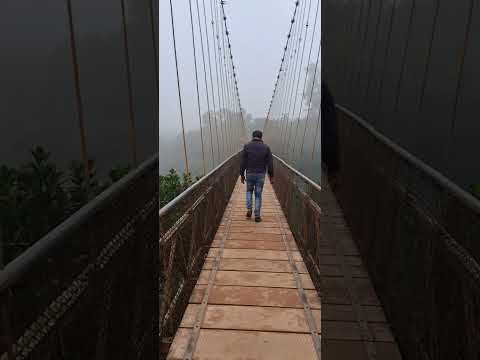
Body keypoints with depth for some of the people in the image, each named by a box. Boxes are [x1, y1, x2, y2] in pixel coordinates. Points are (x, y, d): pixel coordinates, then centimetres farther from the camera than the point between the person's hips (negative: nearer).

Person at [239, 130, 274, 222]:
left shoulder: (247, 146, -2)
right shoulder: (266, 148, -1)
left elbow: (243, 162, -3)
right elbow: (270, 163, -1)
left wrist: (242, 174, 5)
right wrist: (271, 176, 7)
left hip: (249, 174, 0)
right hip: (261, 175, 0)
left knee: (249, 191, 23)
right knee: (258, 195, 7)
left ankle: (249, 209, 11)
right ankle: (257, 215, 9)